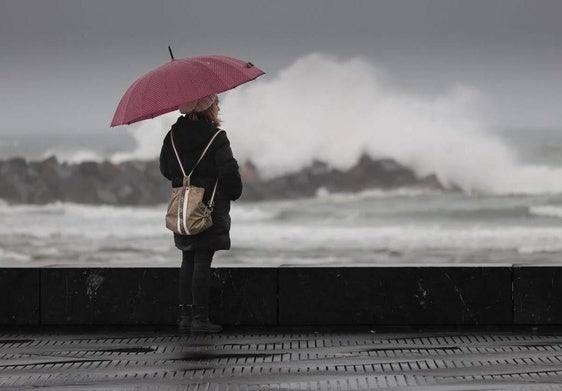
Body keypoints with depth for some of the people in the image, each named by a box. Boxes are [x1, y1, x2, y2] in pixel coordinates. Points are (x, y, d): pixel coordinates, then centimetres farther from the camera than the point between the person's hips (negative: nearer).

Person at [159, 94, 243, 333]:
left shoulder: (173, 136, 5)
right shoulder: (215, 136, -12)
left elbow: (165, 170, 10)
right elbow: (229, 170, -14)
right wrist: (234, 193, 4)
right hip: (211, 205, -6)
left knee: (188, 260, 11)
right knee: (202, 261, -5)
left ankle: (185, 316, 11)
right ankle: (199, 318, -5)